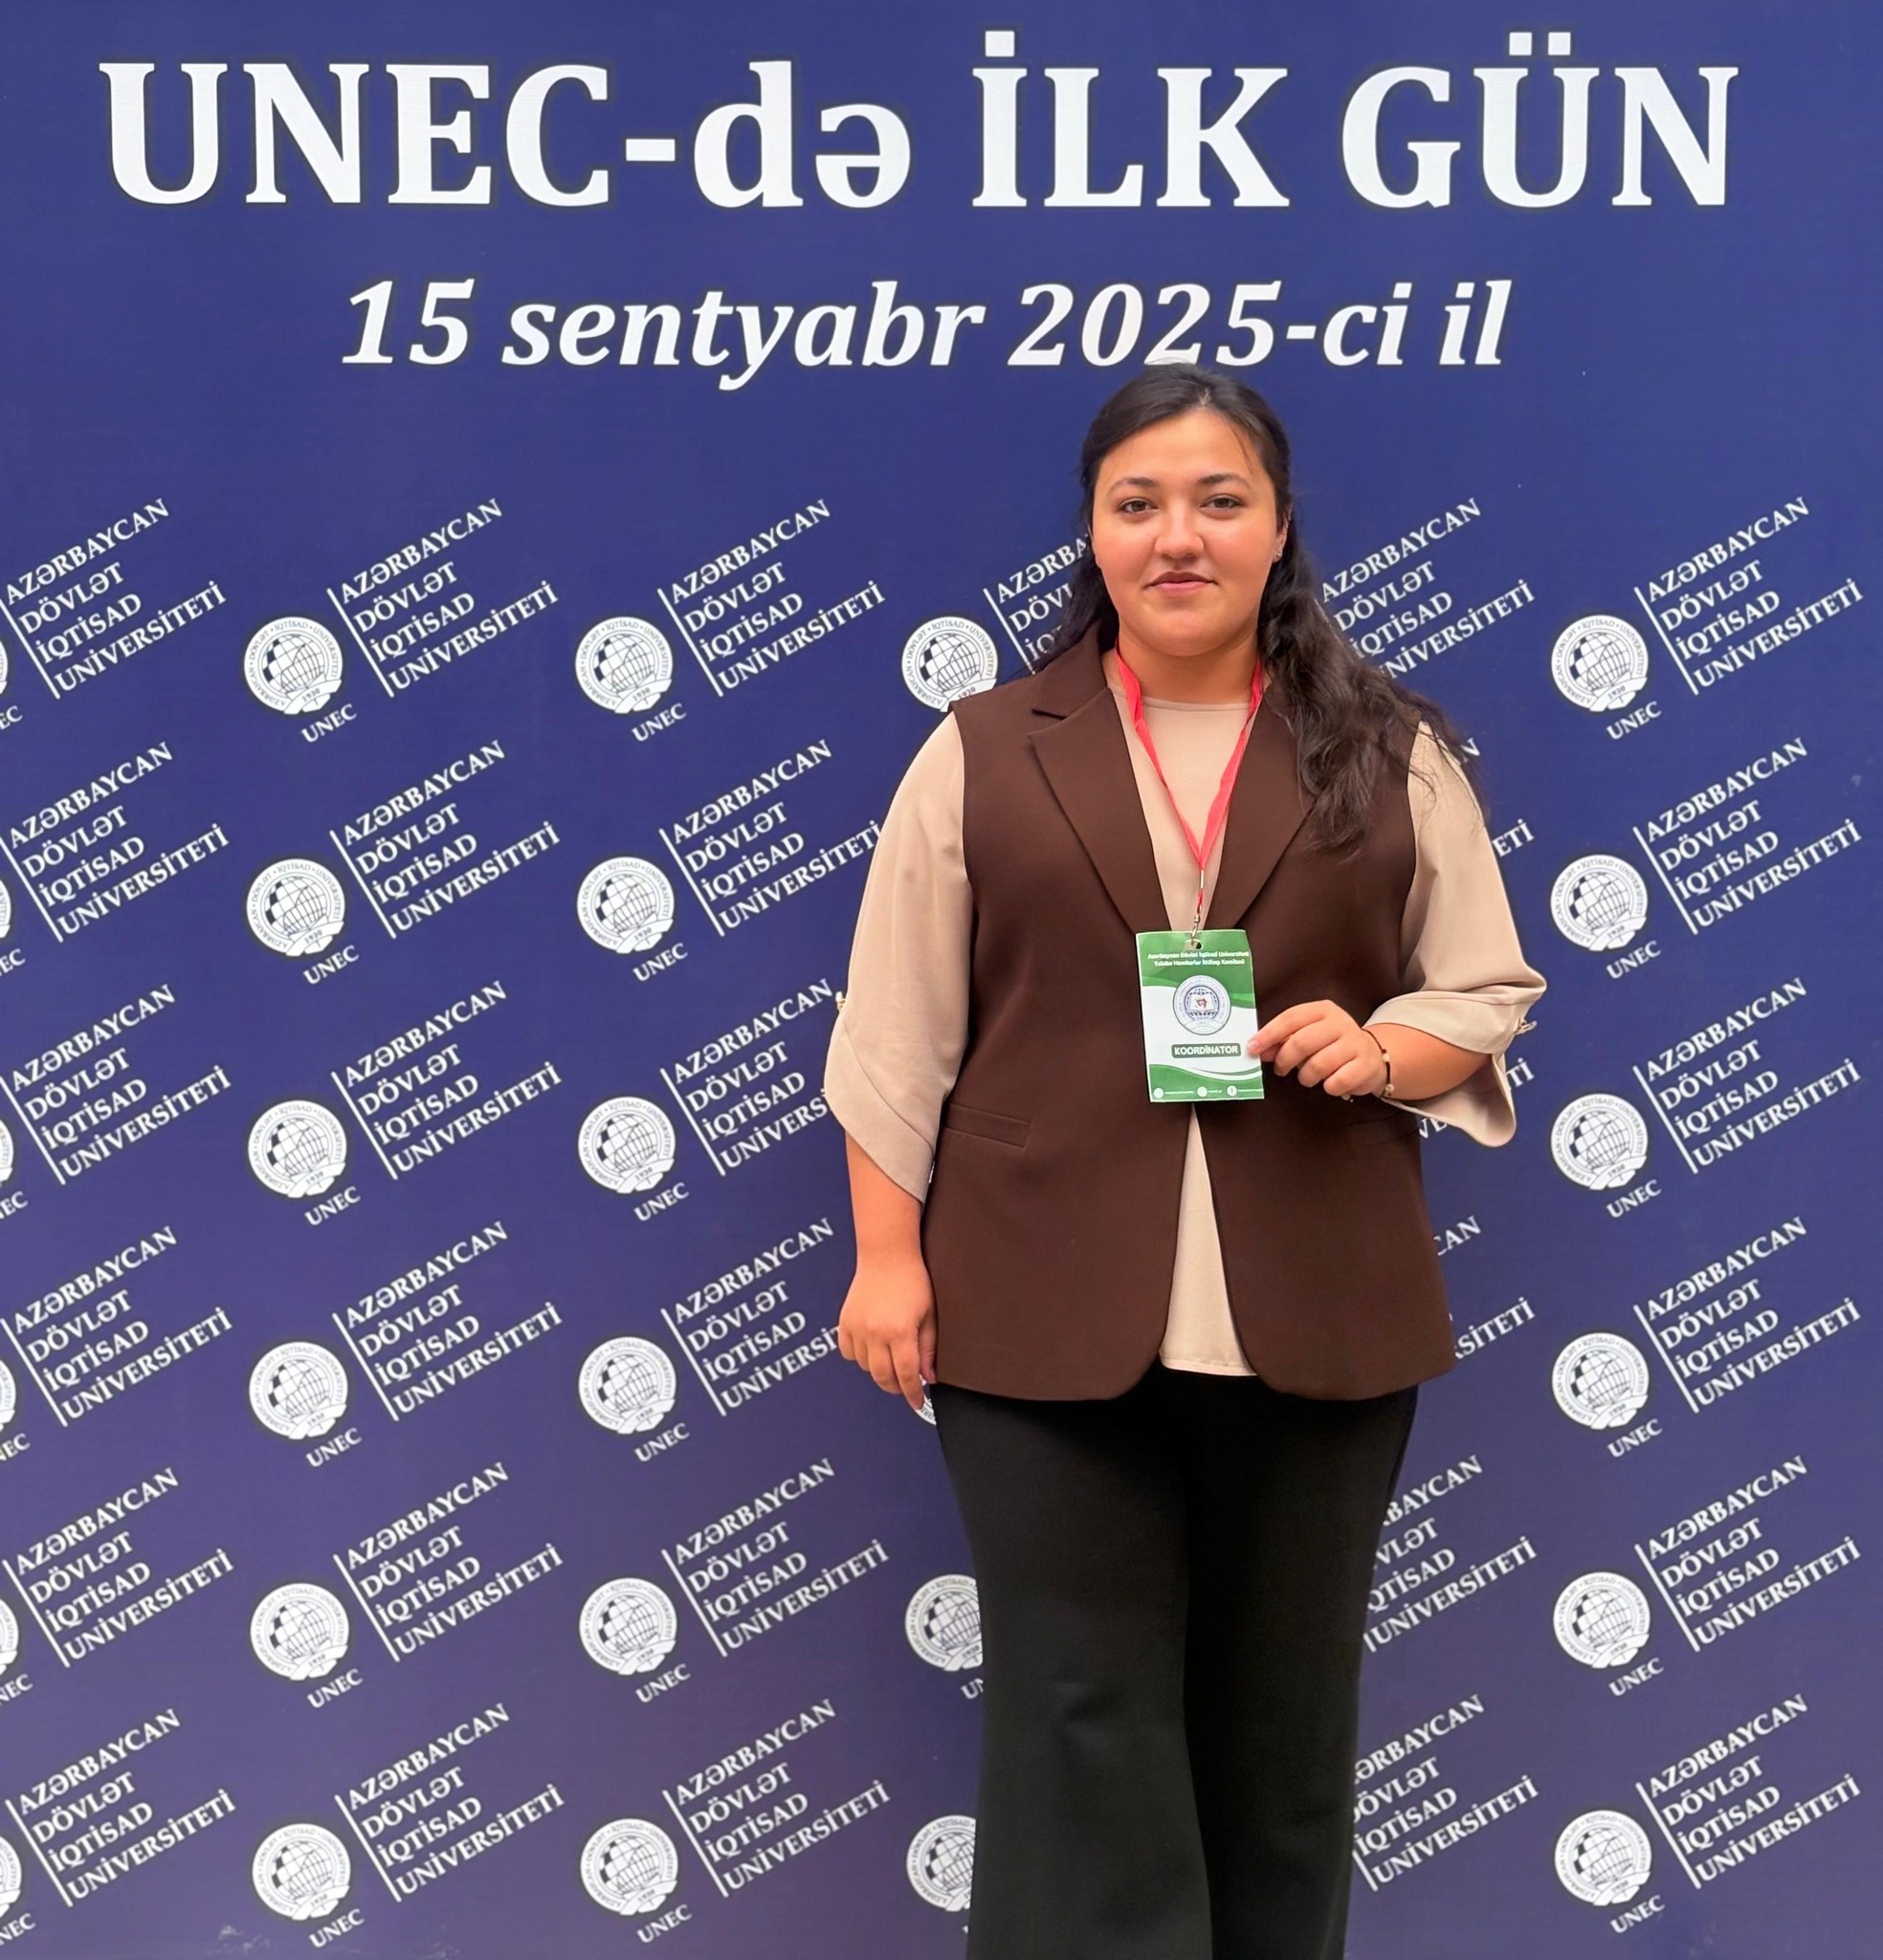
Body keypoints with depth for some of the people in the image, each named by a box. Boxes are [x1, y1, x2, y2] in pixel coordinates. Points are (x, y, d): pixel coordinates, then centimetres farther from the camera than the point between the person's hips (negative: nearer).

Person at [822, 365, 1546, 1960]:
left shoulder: (1393, 754, 7)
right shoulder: (982, 754, 5)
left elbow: (1491, 995, 10)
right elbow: (898, 1031, 4)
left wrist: (1382, 1050, -11)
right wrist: (888, 1257, -2)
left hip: (1312, 1316, 1)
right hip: (1049, 1314, -1)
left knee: (1284, 1714, 11)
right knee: (1081, 1719, 2)